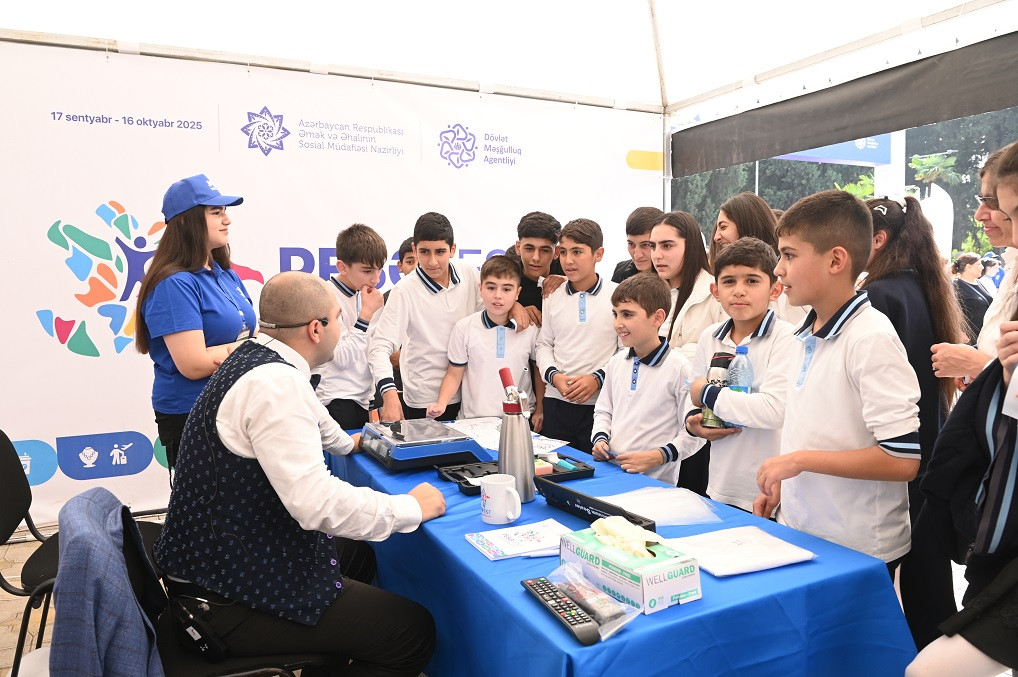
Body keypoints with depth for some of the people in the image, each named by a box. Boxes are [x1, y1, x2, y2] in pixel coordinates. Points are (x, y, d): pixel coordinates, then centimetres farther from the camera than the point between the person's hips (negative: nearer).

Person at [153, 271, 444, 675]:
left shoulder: (254, 358, 6)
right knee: (414, 631, -6)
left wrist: (347, 442, 45)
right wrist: (412, 507, -19)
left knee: (357, 554, 29)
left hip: (216, 562, 11)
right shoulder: (275, 383, -26)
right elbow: (315, 502, -34)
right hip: (228, 601, -11)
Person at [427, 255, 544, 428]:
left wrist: (540, 411, 9)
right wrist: (441, 404, -12)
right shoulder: (464, 328, -1)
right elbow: (454, 374, 3)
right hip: (475, 419, 0)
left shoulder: (530, 328, 1)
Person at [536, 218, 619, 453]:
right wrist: (553, 375, -4)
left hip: (601, 405, -3)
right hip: (556, 402, 3)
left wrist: (598, 378, -13)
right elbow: (544, 344, 13)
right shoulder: (553, 297, 7)